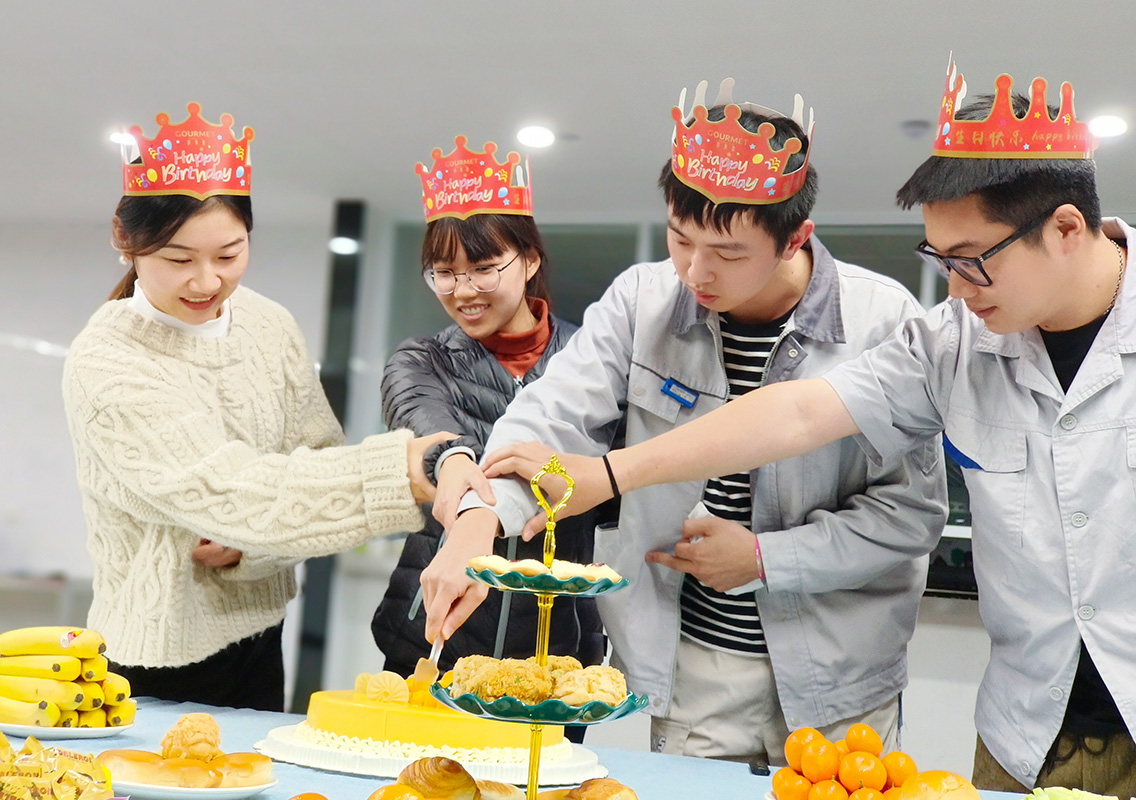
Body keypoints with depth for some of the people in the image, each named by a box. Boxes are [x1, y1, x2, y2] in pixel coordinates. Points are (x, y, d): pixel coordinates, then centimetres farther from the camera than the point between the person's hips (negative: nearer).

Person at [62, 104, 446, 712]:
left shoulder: (268, 326, 0)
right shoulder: (104, 365, -18)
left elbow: (320, 461, 1)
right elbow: (225, 490, -26)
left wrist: (248, 542, -18)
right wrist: (399, 473, -33)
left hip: (258, 644, 5)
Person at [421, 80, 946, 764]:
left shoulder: (882, 321, -14)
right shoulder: (643, 300, -6)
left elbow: (913, 510, -10)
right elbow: (553, 414, -15)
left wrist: (765, 558, -16)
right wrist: (479, 518, -33)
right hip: (690, 666, 2)